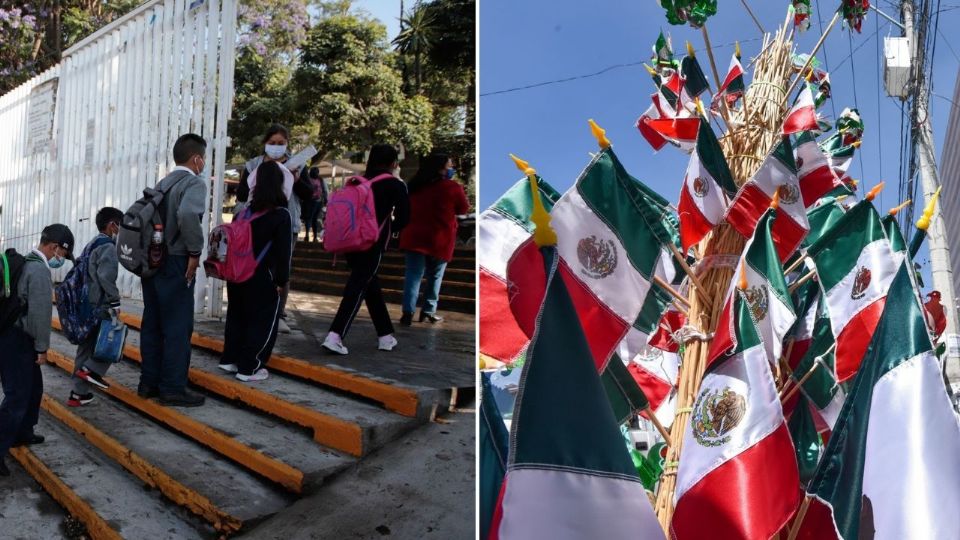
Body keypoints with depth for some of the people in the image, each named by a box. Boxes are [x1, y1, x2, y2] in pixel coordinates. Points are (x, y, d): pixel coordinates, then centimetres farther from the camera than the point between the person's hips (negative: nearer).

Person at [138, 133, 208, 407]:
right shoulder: (194, 183, -11)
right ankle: (173, 388, 4)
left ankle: (149, 382, 22)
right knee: (178, 327, -1)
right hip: (176, 264, -8)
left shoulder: (162, 184, 13)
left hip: (153, 261, 8)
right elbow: (188, 214, -30)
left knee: (152, 324, 13)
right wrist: (195, 251, -19)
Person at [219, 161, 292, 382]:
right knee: (262, 322, 4)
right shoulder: (281, 214, -10)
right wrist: (282, 280, -4)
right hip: (262, 277, -6)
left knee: (237, 316, 18)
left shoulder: (246, 210, 7)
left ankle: (229, 360, 27)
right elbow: (283, 251, -12)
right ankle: (249, 368, 6)